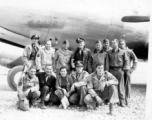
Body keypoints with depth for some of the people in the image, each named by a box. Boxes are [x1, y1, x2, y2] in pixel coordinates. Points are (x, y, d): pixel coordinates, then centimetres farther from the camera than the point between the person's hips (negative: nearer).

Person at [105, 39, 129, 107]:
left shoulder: (122, 52, 3)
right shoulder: (109, 52, 9)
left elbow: (126, 61, 6)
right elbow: (107, 62, 7)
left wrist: (125, 68, -3)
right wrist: (107, 70, -1)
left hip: (119, 70, -2)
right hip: (111, 70, 2)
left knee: (121, 86, 0)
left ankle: (122, 101, 6)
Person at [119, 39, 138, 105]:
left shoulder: (129, 51, -1)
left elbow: (135, 60, 2)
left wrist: (133, 68, -4)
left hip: (127, 71, -2)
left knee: (127, 85, 0)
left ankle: (126, 99, 10)